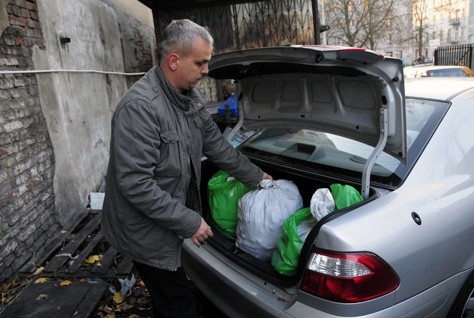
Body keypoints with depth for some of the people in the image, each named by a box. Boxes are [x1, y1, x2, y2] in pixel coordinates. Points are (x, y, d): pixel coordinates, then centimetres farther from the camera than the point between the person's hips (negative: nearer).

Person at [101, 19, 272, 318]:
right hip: (147, 232, -8)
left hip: (176, 221, 8)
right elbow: (135, 184, -29)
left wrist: (254, 175, 14)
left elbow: (215, 143, 11)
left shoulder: (190, 96, 0)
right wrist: (189, 222, -22)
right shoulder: (140, 106, -28)